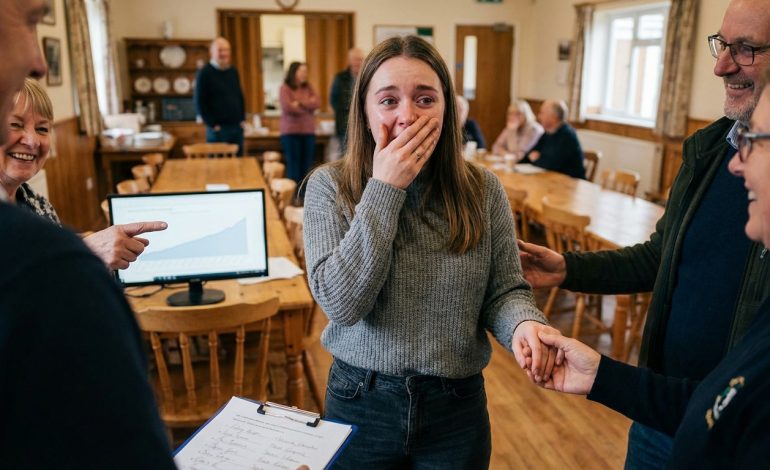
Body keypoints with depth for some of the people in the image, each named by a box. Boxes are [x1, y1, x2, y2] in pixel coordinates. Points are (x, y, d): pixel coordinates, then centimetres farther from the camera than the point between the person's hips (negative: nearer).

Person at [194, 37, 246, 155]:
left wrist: (242, 119, 10)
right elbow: (199, 103, -9)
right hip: (218, 129, -6)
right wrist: (212, 124, -12)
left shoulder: (233, 71, 11)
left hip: (237, 127, 6)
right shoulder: (204, 73, -6)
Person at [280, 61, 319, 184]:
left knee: (306, 165, 4)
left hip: (308, 131, 4)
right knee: (293, 165, -4)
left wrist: (299, 103, -10)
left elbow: (316, 104, -1)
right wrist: (308, 105, -2)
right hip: (291, 132, -4)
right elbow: (288, 107, -14)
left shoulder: (308, 88, 12)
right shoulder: (285, 88, -1)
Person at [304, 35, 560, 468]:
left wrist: (523, 322, -24)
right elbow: (342, 303, -20)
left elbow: (505, 291, -1)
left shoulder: (482, 190, -7)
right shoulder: (331, 186, -11)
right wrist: (384, 189, -23)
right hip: (360, 403, -1)